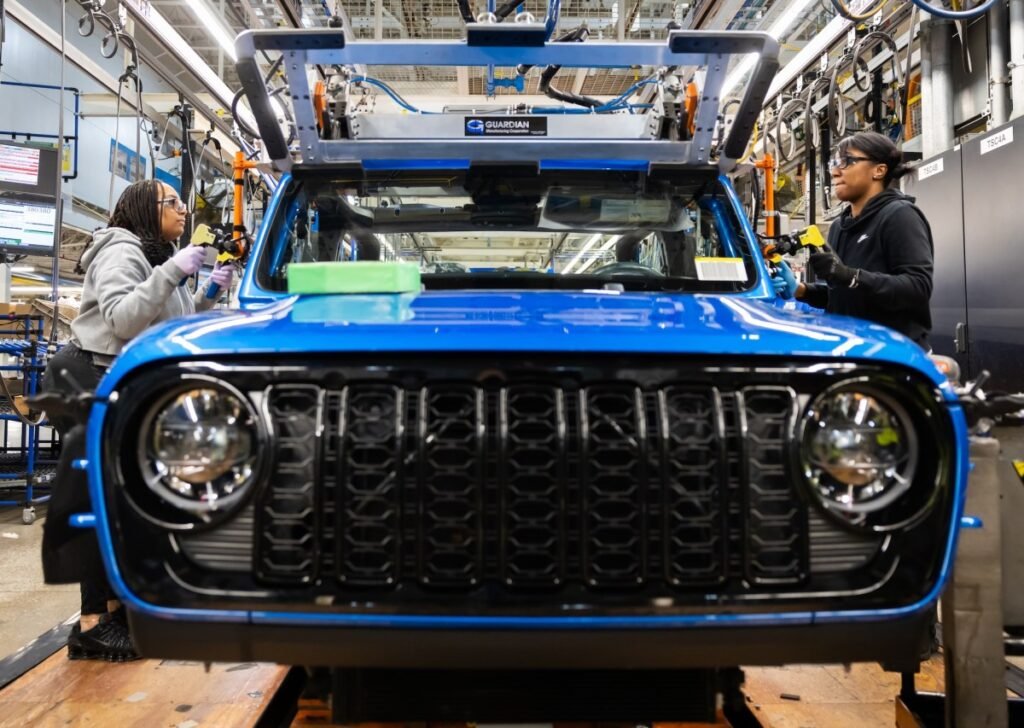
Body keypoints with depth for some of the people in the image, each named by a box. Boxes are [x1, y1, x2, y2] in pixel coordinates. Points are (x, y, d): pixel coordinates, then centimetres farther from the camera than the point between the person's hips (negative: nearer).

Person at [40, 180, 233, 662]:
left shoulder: (161, 259, 17)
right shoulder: (122, 251, -11)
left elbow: (170, 329, 18)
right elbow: (121, 321, -26)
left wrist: (206, 297, 6)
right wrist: (171, 275, -28)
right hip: (93, 384, -9)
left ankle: (114, 604, 18)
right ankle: (92, 624, -8)